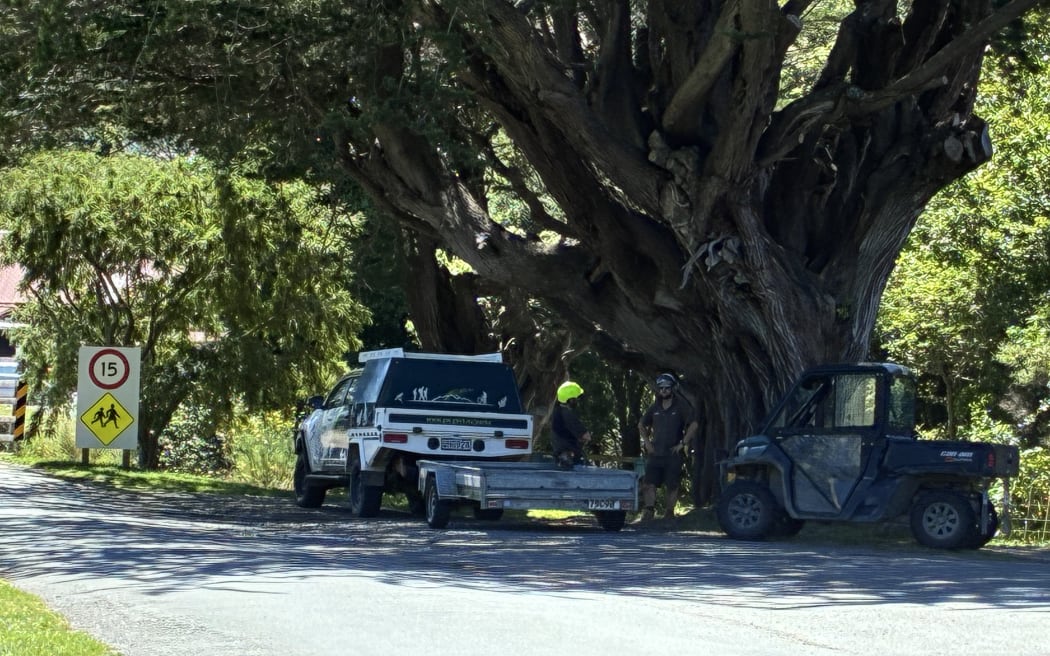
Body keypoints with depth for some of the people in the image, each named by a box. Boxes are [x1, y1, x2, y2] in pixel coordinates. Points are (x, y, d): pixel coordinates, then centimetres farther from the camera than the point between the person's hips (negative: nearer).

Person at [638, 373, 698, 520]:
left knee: (672, 486, 0)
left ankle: (669, 513, 9)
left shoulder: (681, 407, -1)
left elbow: (694, 425, -10)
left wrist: (683, 444, -12)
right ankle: (648, 511, -8)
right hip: (655, 453, 4)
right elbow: (641, 425, 24)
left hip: (673, 453, -4)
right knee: (649, 483, -7)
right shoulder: (655, 407, 12)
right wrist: (647, 442, 11)